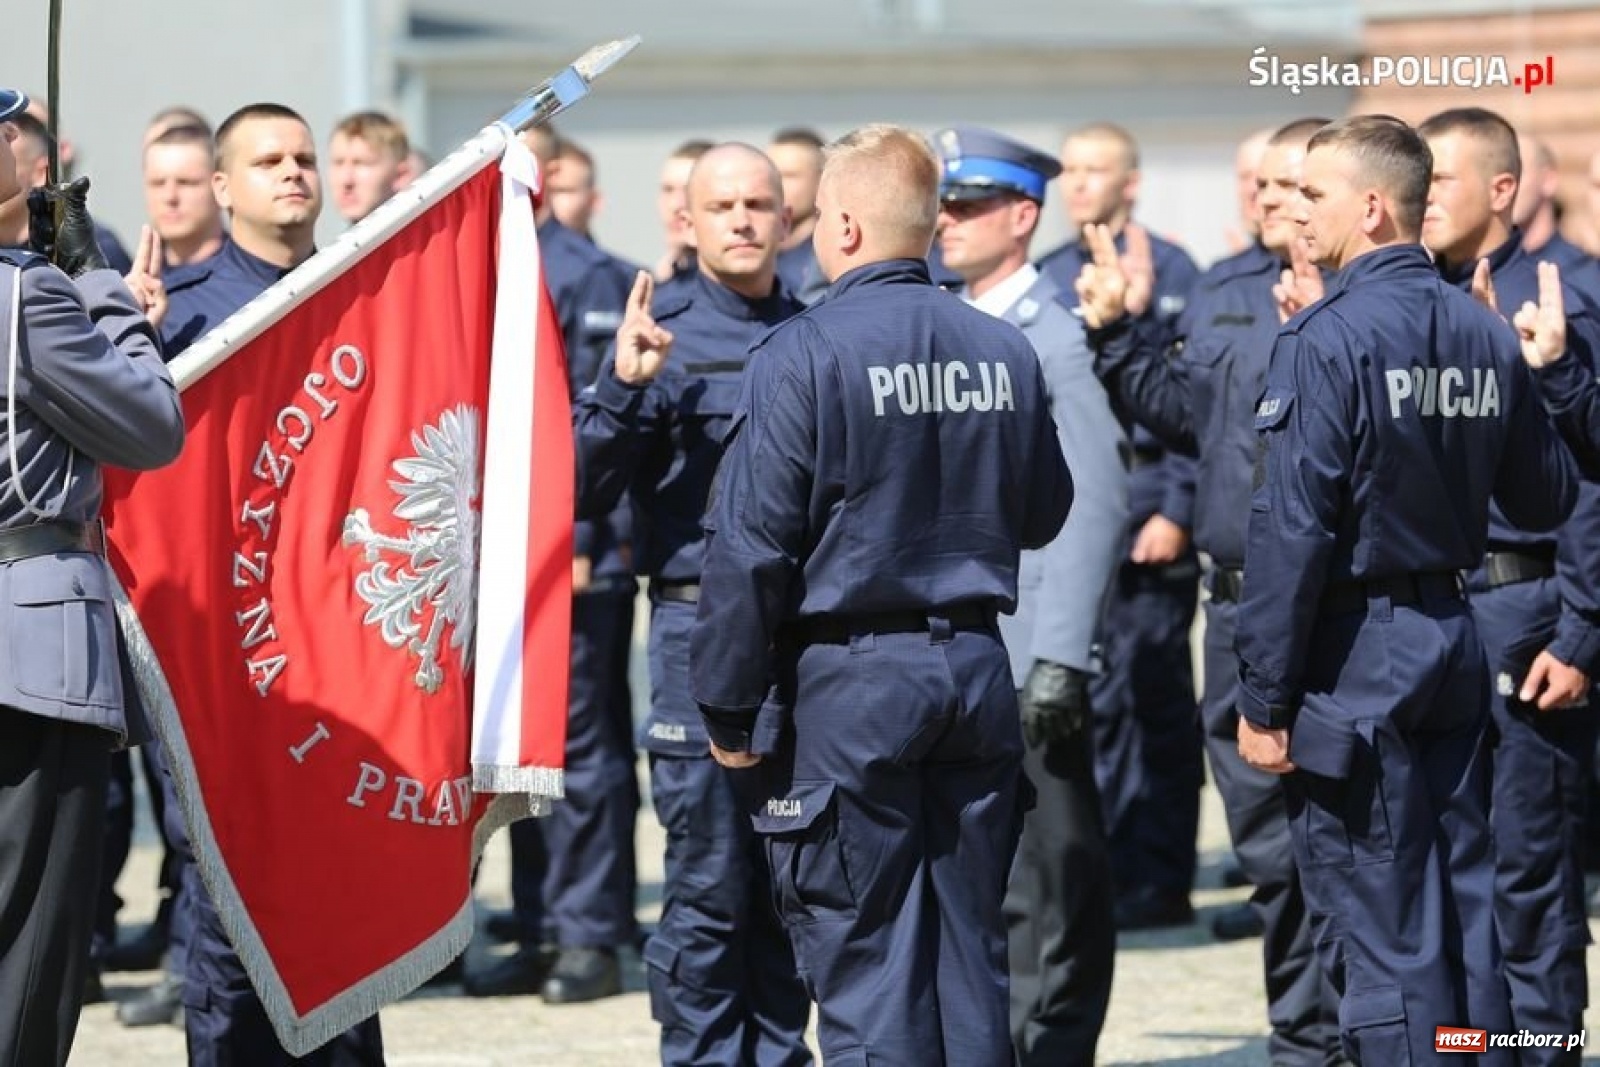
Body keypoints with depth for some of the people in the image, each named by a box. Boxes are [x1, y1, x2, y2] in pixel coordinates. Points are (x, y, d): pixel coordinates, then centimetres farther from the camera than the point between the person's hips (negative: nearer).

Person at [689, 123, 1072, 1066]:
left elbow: (751, 546, -14)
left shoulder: (804, 354, -13)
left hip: (850, 677, -5)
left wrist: (730, 707, -7)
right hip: (978, 669, 5)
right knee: (971, 947, 11)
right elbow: (1043, 517, 15)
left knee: (865, 953, -1)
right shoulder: (1006, 352, 3)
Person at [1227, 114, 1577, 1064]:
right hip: (1456, 644, 7)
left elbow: (1293, 532, -18)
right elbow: (1548, 501, 13)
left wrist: (1265, 700, -13)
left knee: (1380, 939, -2)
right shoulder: (1487, 336, 5)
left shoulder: (1328, 340, -15)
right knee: (1465, 922, 12)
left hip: (1355, 660, -7)